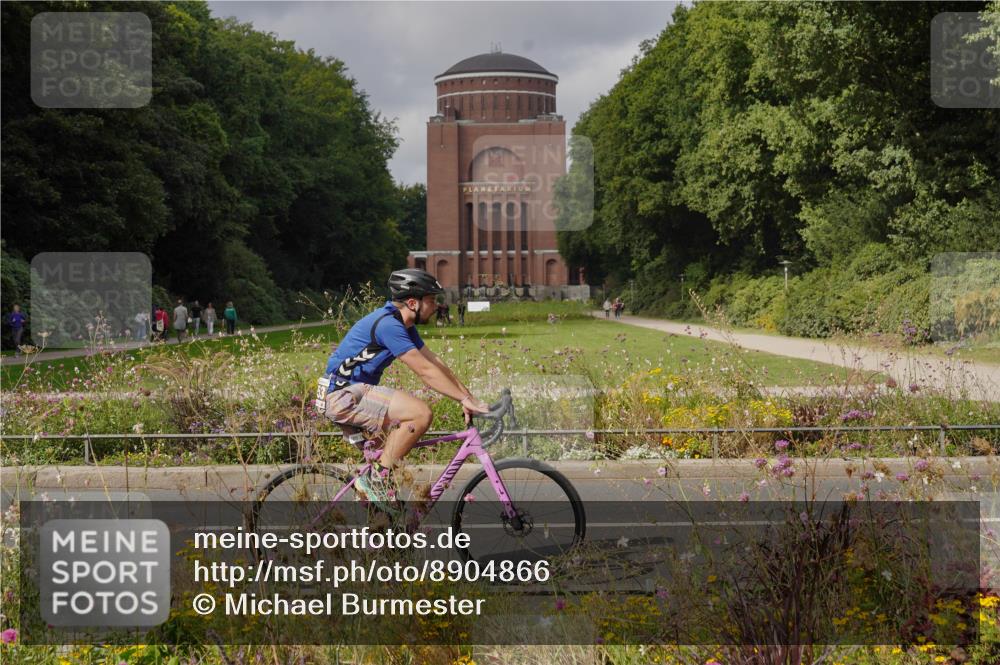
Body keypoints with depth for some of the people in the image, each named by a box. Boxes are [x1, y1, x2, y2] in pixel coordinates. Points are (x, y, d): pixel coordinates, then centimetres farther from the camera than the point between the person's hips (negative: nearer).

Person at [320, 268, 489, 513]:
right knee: (421, 414, -23)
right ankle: (377, 478, -15)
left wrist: (469, 398, 5)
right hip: (344, 396, -11)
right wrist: (465, 399, -18)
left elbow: (435, 363, 11)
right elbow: (426, 371, -22)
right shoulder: (388, 325, -20)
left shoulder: (404, 325, 12)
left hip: (353, 394, 11)